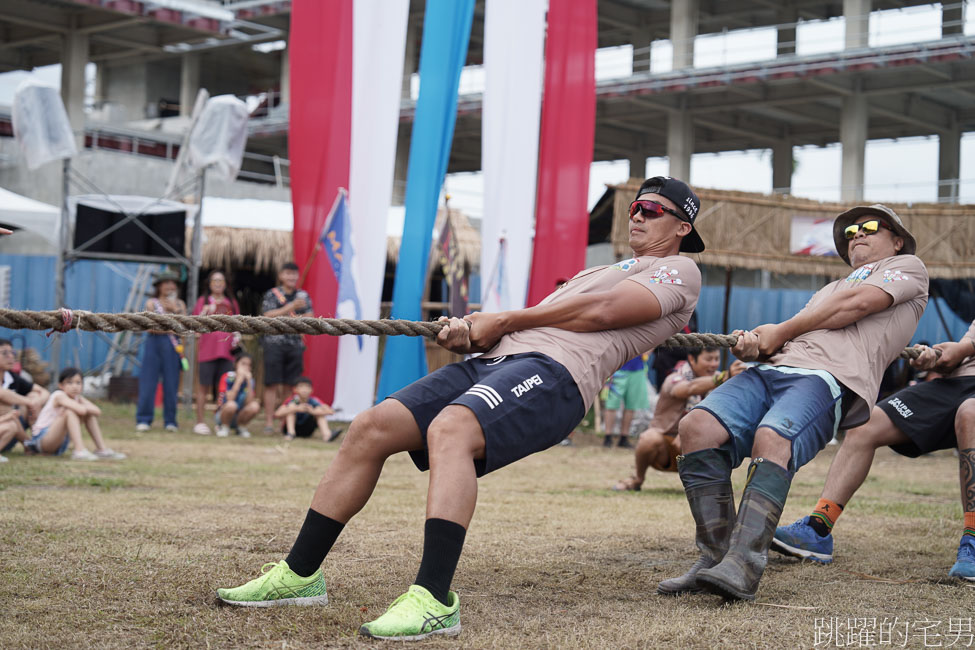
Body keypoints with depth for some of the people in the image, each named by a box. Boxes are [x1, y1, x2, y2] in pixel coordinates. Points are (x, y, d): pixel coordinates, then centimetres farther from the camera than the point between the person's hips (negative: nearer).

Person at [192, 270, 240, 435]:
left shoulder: (231, 303, 16)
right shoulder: (203, 301, 6)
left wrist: (237, 336, 5)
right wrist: (208, 310, -16)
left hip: (226, 351, 3)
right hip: (207, 350, -3)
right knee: (203, 386, -3)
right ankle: (200, 422, 1)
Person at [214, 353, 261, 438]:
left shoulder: (249, 380, -1)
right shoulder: (227, 377, -12)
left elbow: (249, 402, -15)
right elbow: (229, 399, -26)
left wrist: (249, 381, -20)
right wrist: (239, 380, -27)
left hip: (238, 417, 3)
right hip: (222, 415, -3)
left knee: (255, 405, -25)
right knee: (231, 404, -36)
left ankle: (241, 427, 0)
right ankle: (224, 428, -7)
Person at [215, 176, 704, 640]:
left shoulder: (680, 271, 14)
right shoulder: (604, 270, 39)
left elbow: (601, 311, -4)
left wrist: (504, 320, 2)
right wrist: (472, 331, 4)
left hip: (554, 373, -8)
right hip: (496, 360, 8)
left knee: (449, 431, -36)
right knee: (369, 429, -6)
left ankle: (434, 601, -42)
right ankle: (300, 574, 0)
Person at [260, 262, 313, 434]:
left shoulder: (303, 296, 13)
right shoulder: (272, 295, 3)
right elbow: (268, 316, -10)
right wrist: (290, 307, -15)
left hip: (295, 344, 3)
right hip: (274, 343, -3)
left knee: (290, 385, 3)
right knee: (272, 384, -4)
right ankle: (269, 421, -2)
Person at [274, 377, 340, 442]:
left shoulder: (314, 401, -13)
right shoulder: (293, 401, -18)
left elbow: (330, 411, -25)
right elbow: (277, 414, -33)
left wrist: (313, 412, -39)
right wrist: (296, 409, -42)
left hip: (306, 430, 2)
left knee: (319, 409, -17)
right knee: (292, 405, -21)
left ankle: (327, 434, -36)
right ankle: (291, 433, -29)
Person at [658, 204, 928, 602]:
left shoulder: (908, 267, 24)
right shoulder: (829, 289, 43)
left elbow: (857, 303, 4)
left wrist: (780, 332, 10)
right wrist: (754, 346, 4)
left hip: (832, 378, -6)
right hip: (771, 371, 7)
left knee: (772, 441, -36)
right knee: (698, 427, -22)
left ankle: (742, 568, -44)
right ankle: (714, 558, -20)